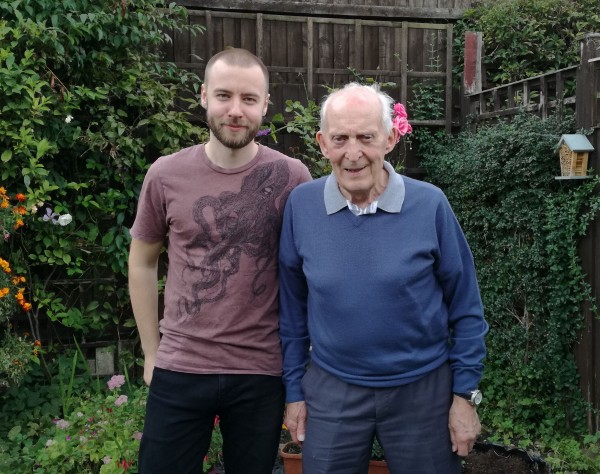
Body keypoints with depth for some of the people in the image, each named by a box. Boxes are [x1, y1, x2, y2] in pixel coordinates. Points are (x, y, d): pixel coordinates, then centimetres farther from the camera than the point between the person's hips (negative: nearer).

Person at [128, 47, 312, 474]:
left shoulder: (291, 178, -7)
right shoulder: (166, 175, -3)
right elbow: (142, 263, 8)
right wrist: (151, 352, 8)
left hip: (262, 372, 0)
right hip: (178, 370, 1)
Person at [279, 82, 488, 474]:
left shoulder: (430, 204, -11)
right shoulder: (301, 205, -6)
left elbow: (466, 309, -4)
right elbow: (292, 308, 2)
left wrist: (465, 394, -3)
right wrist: (294, 390, 5)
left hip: (423, 390, -1)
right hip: (331, 390, 2)